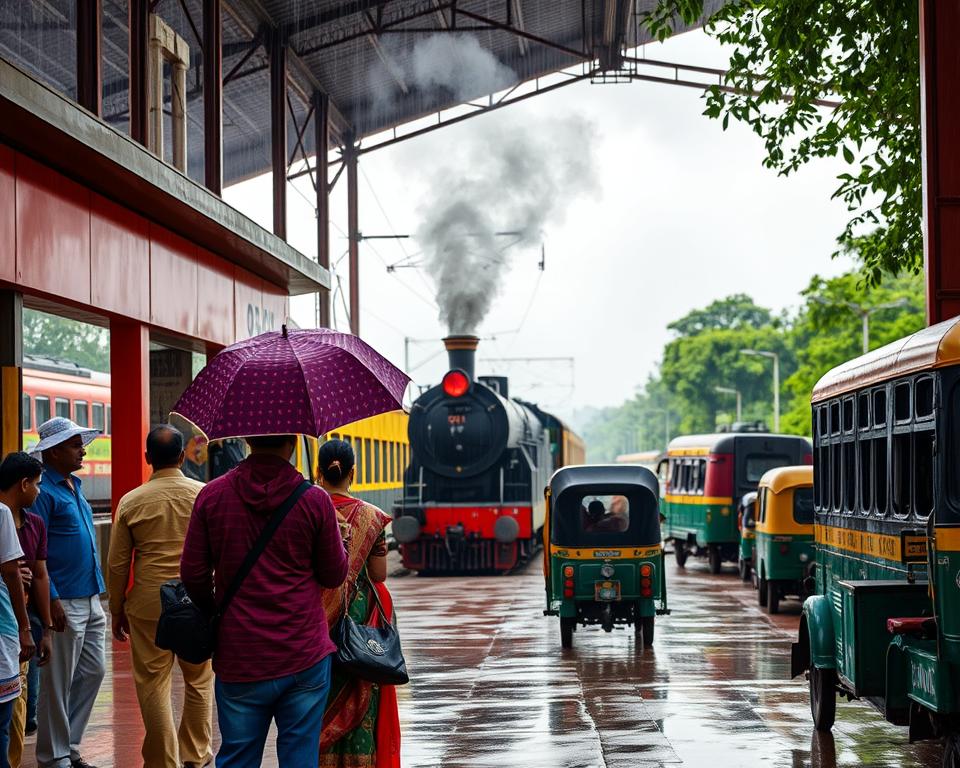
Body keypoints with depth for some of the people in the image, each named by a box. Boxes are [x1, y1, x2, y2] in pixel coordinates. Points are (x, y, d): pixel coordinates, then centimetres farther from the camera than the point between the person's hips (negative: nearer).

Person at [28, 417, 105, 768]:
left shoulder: (74, 486, 14)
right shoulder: (43, 491, -12)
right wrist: (52, 599, -20)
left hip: (90, 600, 9)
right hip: (64, 603, -9)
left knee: (93, 672, 13)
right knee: (58, 684, -1)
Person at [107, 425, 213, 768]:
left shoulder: (131, 502, -3)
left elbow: (117, 564, 2)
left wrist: (117, 611, 13)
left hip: (149, 604, -1)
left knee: (154, 684, 6)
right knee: (199, 681, 15)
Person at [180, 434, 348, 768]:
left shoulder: (212, 496, -3)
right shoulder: (315, 500, -7)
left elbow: (192, 575, 2)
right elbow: (334, 575, 2)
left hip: (238, 662, 1)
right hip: (305, 658, -1)